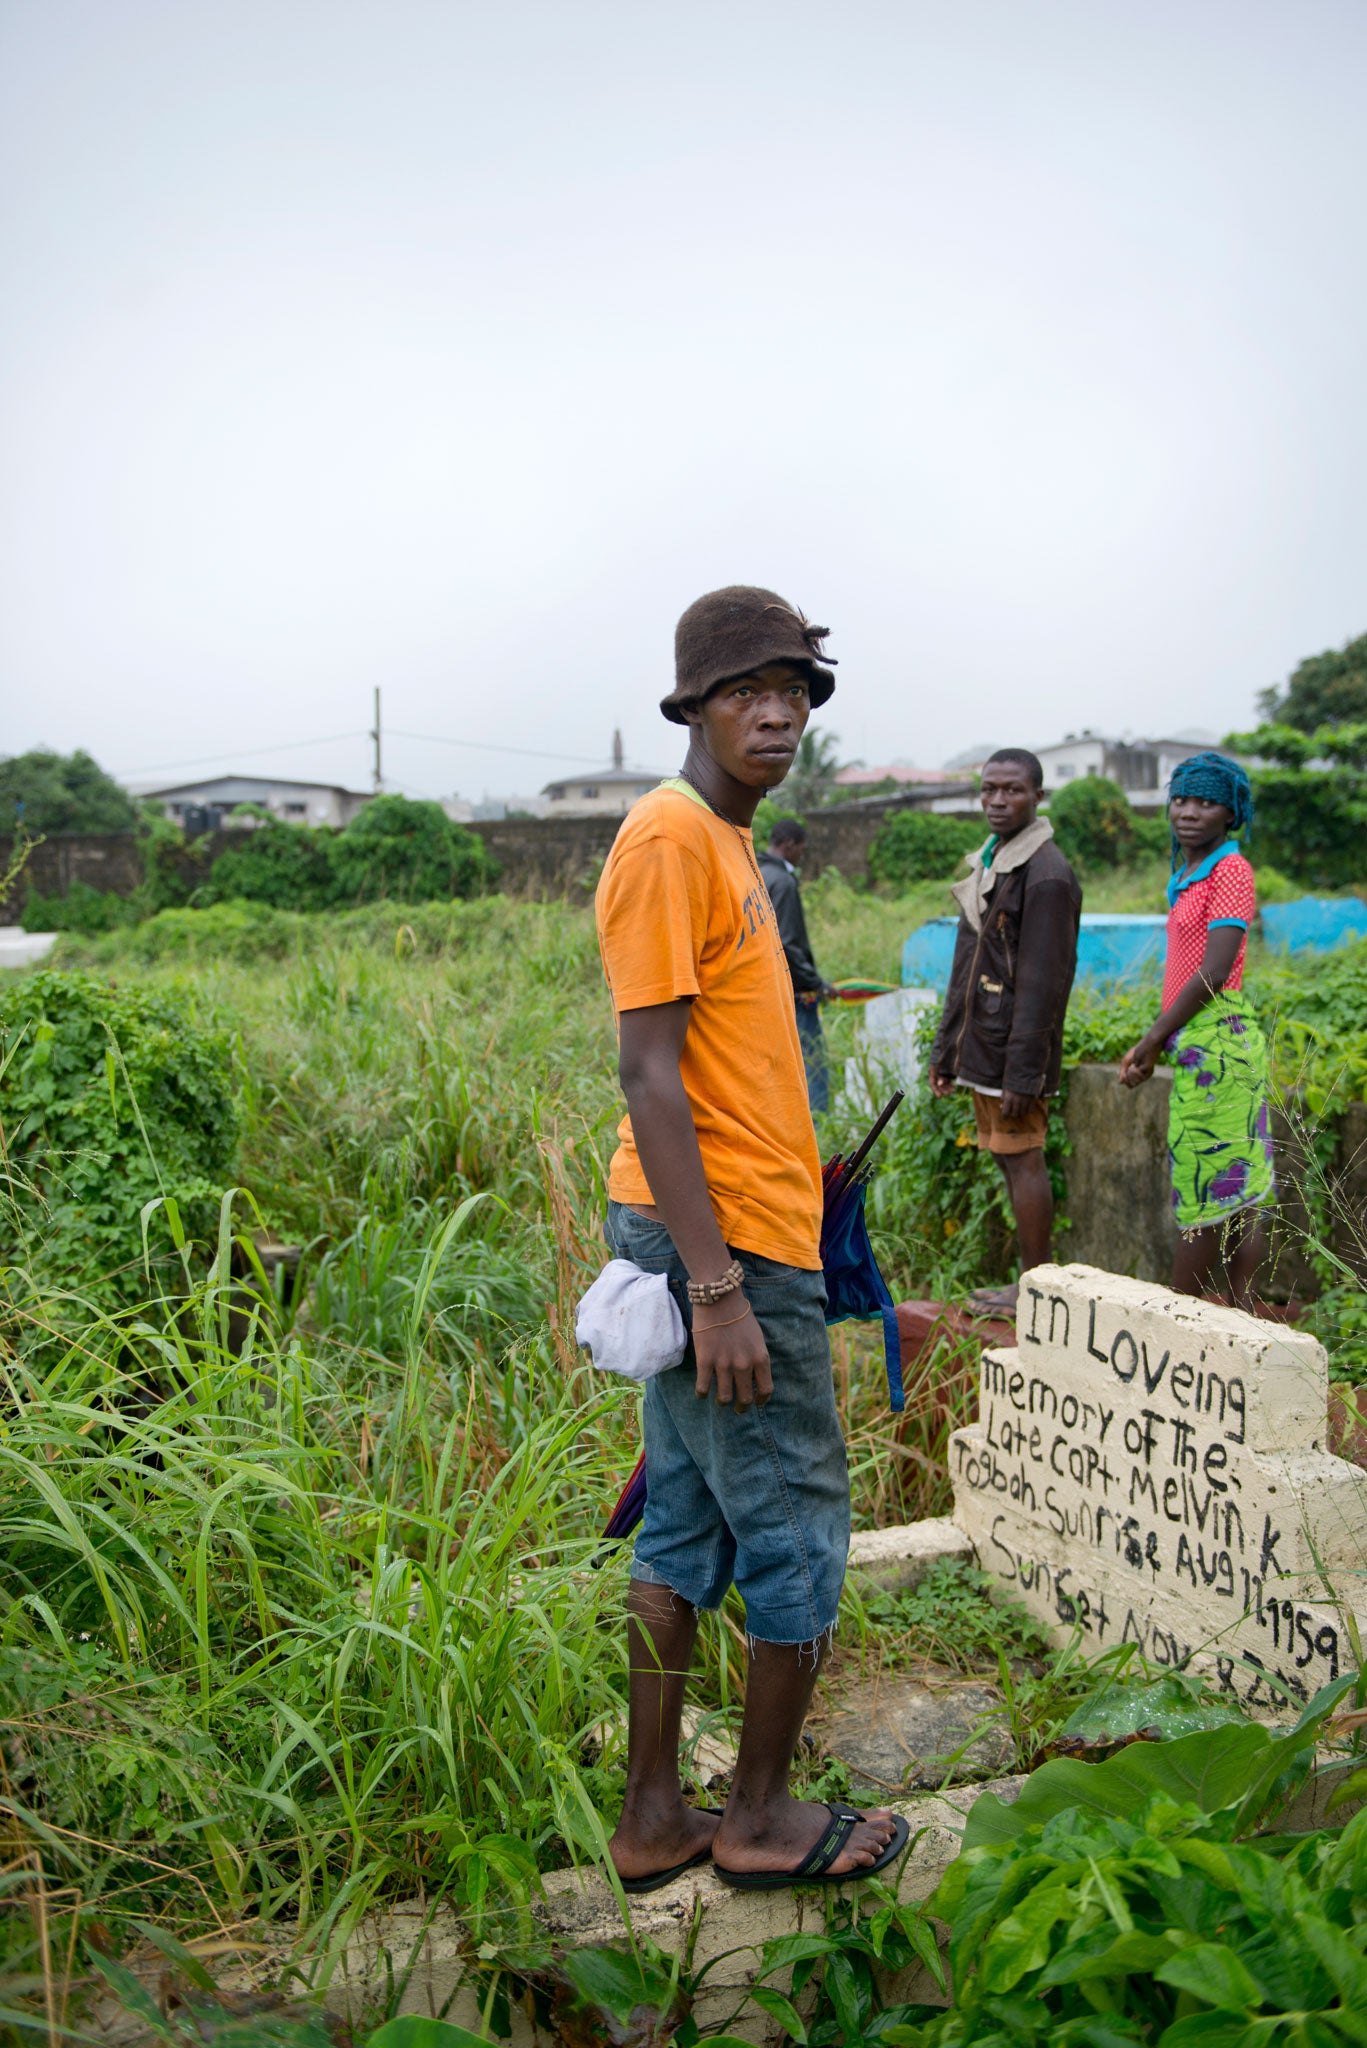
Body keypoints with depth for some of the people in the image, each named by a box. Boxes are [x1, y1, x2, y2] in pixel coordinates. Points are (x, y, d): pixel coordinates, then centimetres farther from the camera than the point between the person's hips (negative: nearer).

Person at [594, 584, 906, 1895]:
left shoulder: (722, 842, 15)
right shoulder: (669, 838, -15)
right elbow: (649, 1073, -20)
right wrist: (718, 1288, -23)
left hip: (709, 1237, 10)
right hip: (728, 1242, -10)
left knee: (685, 1529, 15)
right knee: (798, 1529, 4)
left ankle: (653, 1819, 27)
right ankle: (763, 1819, 22)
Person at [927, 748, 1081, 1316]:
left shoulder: (1045, 875, -14)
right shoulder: (987, 863, 16)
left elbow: (1044, 982, -19)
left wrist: (1022, 1073, -21)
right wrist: (945, 1048, 19)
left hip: (1015, 1048, -9)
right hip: (981, 1045, 9)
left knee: (1023, 1159, -3)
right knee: (1008, 1159, 13)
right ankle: (1029, 1284, 21)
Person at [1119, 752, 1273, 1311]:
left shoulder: (1230, 872, -11)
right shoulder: (1189, 874, 17)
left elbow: (1214, 970, -18)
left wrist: (1151, 1040, -13)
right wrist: (1154, 1043, 17)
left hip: (1215, 1042, -9)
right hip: (1199, 1042, 9)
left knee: (1206, 1188, -2)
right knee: (1234, 1192, 11)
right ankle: (1246, 1316, 17)